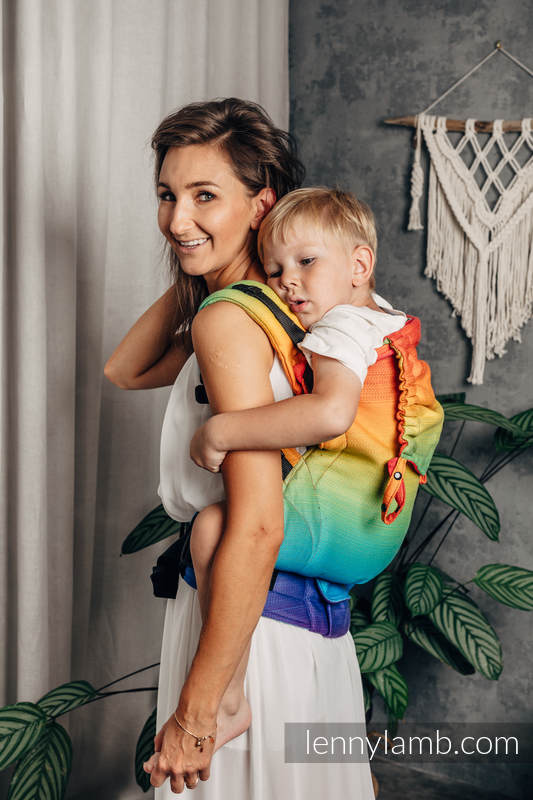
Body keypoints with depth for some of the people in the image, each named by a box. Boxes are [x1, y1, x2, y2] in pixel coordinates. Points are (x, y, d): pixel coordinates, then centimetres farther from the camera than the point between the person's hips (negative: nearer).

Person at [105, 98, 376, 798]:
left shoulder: (227, 320, -22)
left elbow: (257, 527, -27)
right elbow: (125, 372, 16)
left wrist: (197, 710, -21)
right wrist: (193, 274, 4)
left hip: (251, 626, -9)